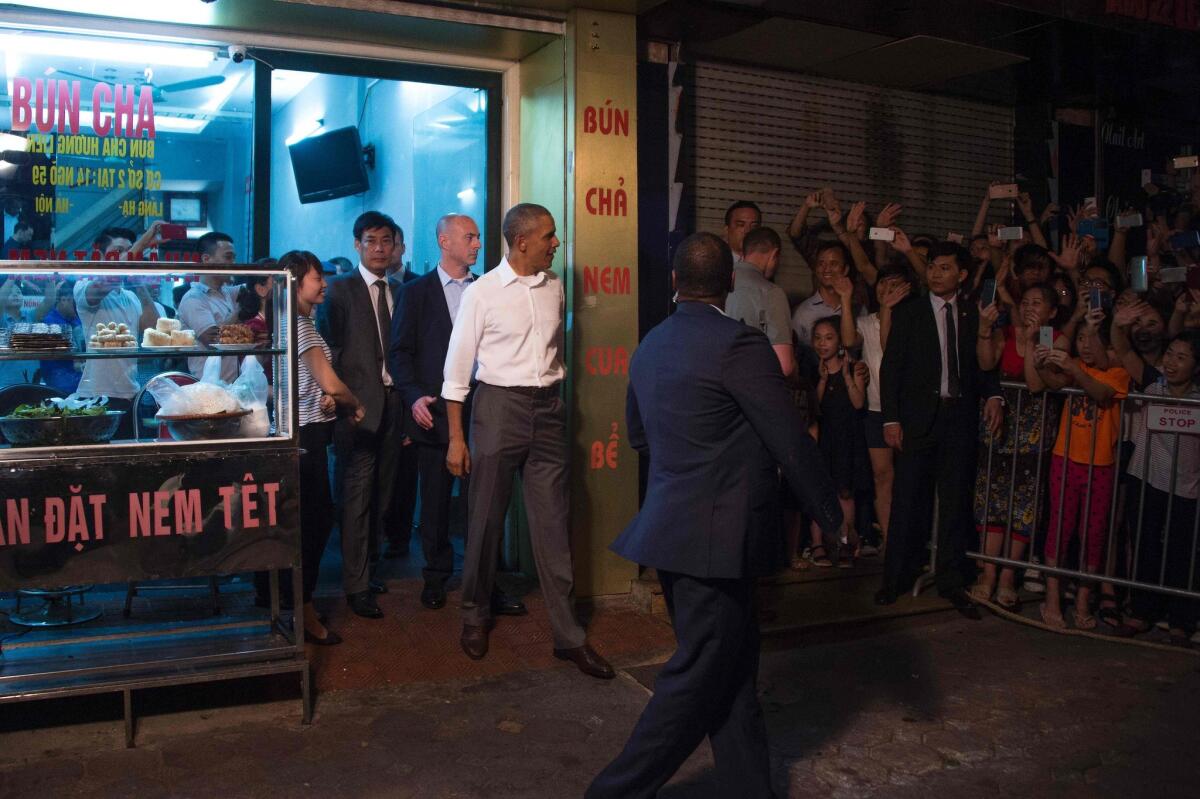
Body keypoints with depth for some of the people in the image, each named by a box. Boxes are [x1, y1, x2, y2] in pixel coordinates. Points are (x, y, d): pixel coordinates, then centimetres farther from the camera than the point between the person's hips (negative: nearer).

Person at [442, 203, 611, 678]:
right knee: (486, 519, 7)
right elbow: (457, 368, -3)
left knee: (553, 523, 4)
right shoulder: (482, 293, -6)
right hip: (499, 406, -3)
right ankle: (475, 617, 29)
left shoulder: (554, 287, 7)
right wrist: (456, 438, -6)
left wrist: (556, 401, 14)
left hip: (548, 409, 4)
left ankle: (568, 635, 10)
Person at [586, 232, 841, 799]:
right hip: (717, 536, -8)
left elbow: (638, 435, 22)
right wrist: (830, 516, -1)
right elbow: (791, 443, -13)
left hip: (672, 529, 8)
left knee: (732, 668, 16)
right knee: (699, 678, 3)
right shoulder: (738, 344, -16)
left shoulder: (651, 345, 8)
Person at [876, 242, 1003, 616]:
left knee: (955, 501, 6)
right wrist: (891, 418, -7)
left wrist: (993, 395, -7)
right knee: (908, 499, 0)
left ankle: (951, 579, 16)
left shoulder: (973, 316, 11)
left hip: (960, 417, 2)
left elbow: (983, 364, 14)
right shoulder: (909, 312, 4)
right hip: (918, 417, -2)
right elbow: (891, 366, 0)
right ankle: (898, 576, 12)